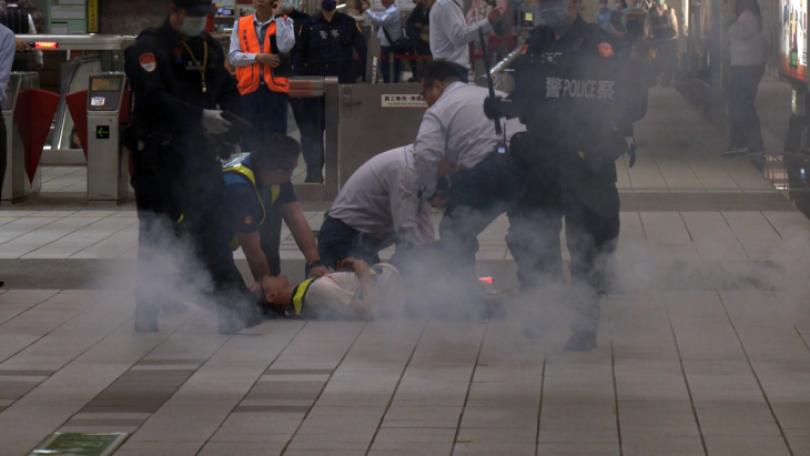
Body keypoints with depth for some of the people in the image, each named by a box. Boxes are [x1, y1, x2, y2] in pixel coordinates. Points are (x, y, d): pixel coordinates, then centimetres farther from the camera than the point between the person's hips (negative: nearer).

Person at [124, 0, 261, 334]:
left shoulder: (210, 47, 14)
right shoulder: (148, 47, -8)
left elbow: (230, 91, 16)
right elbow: (152, 98, -20)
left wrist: (223, 114, -7)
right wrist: (200, 116, -25)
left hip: (200, 154, 5)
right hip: (158, 158, -5)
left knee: (212, 235, 1)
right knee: (154, 240, 2)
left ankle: (236, 308, 1)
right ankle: (146, 315, 10)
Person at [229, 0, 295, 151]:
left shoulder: (284, 22, 4)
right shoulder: (240, 24, 9)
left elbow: (285, 47, -15)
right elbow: (233, 57, 2)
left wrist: (277, 17, -10)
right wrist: (258, 57, -12)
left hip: (275, 88, -2)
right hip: (249, 88, 2)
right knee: (249, 139, 6)